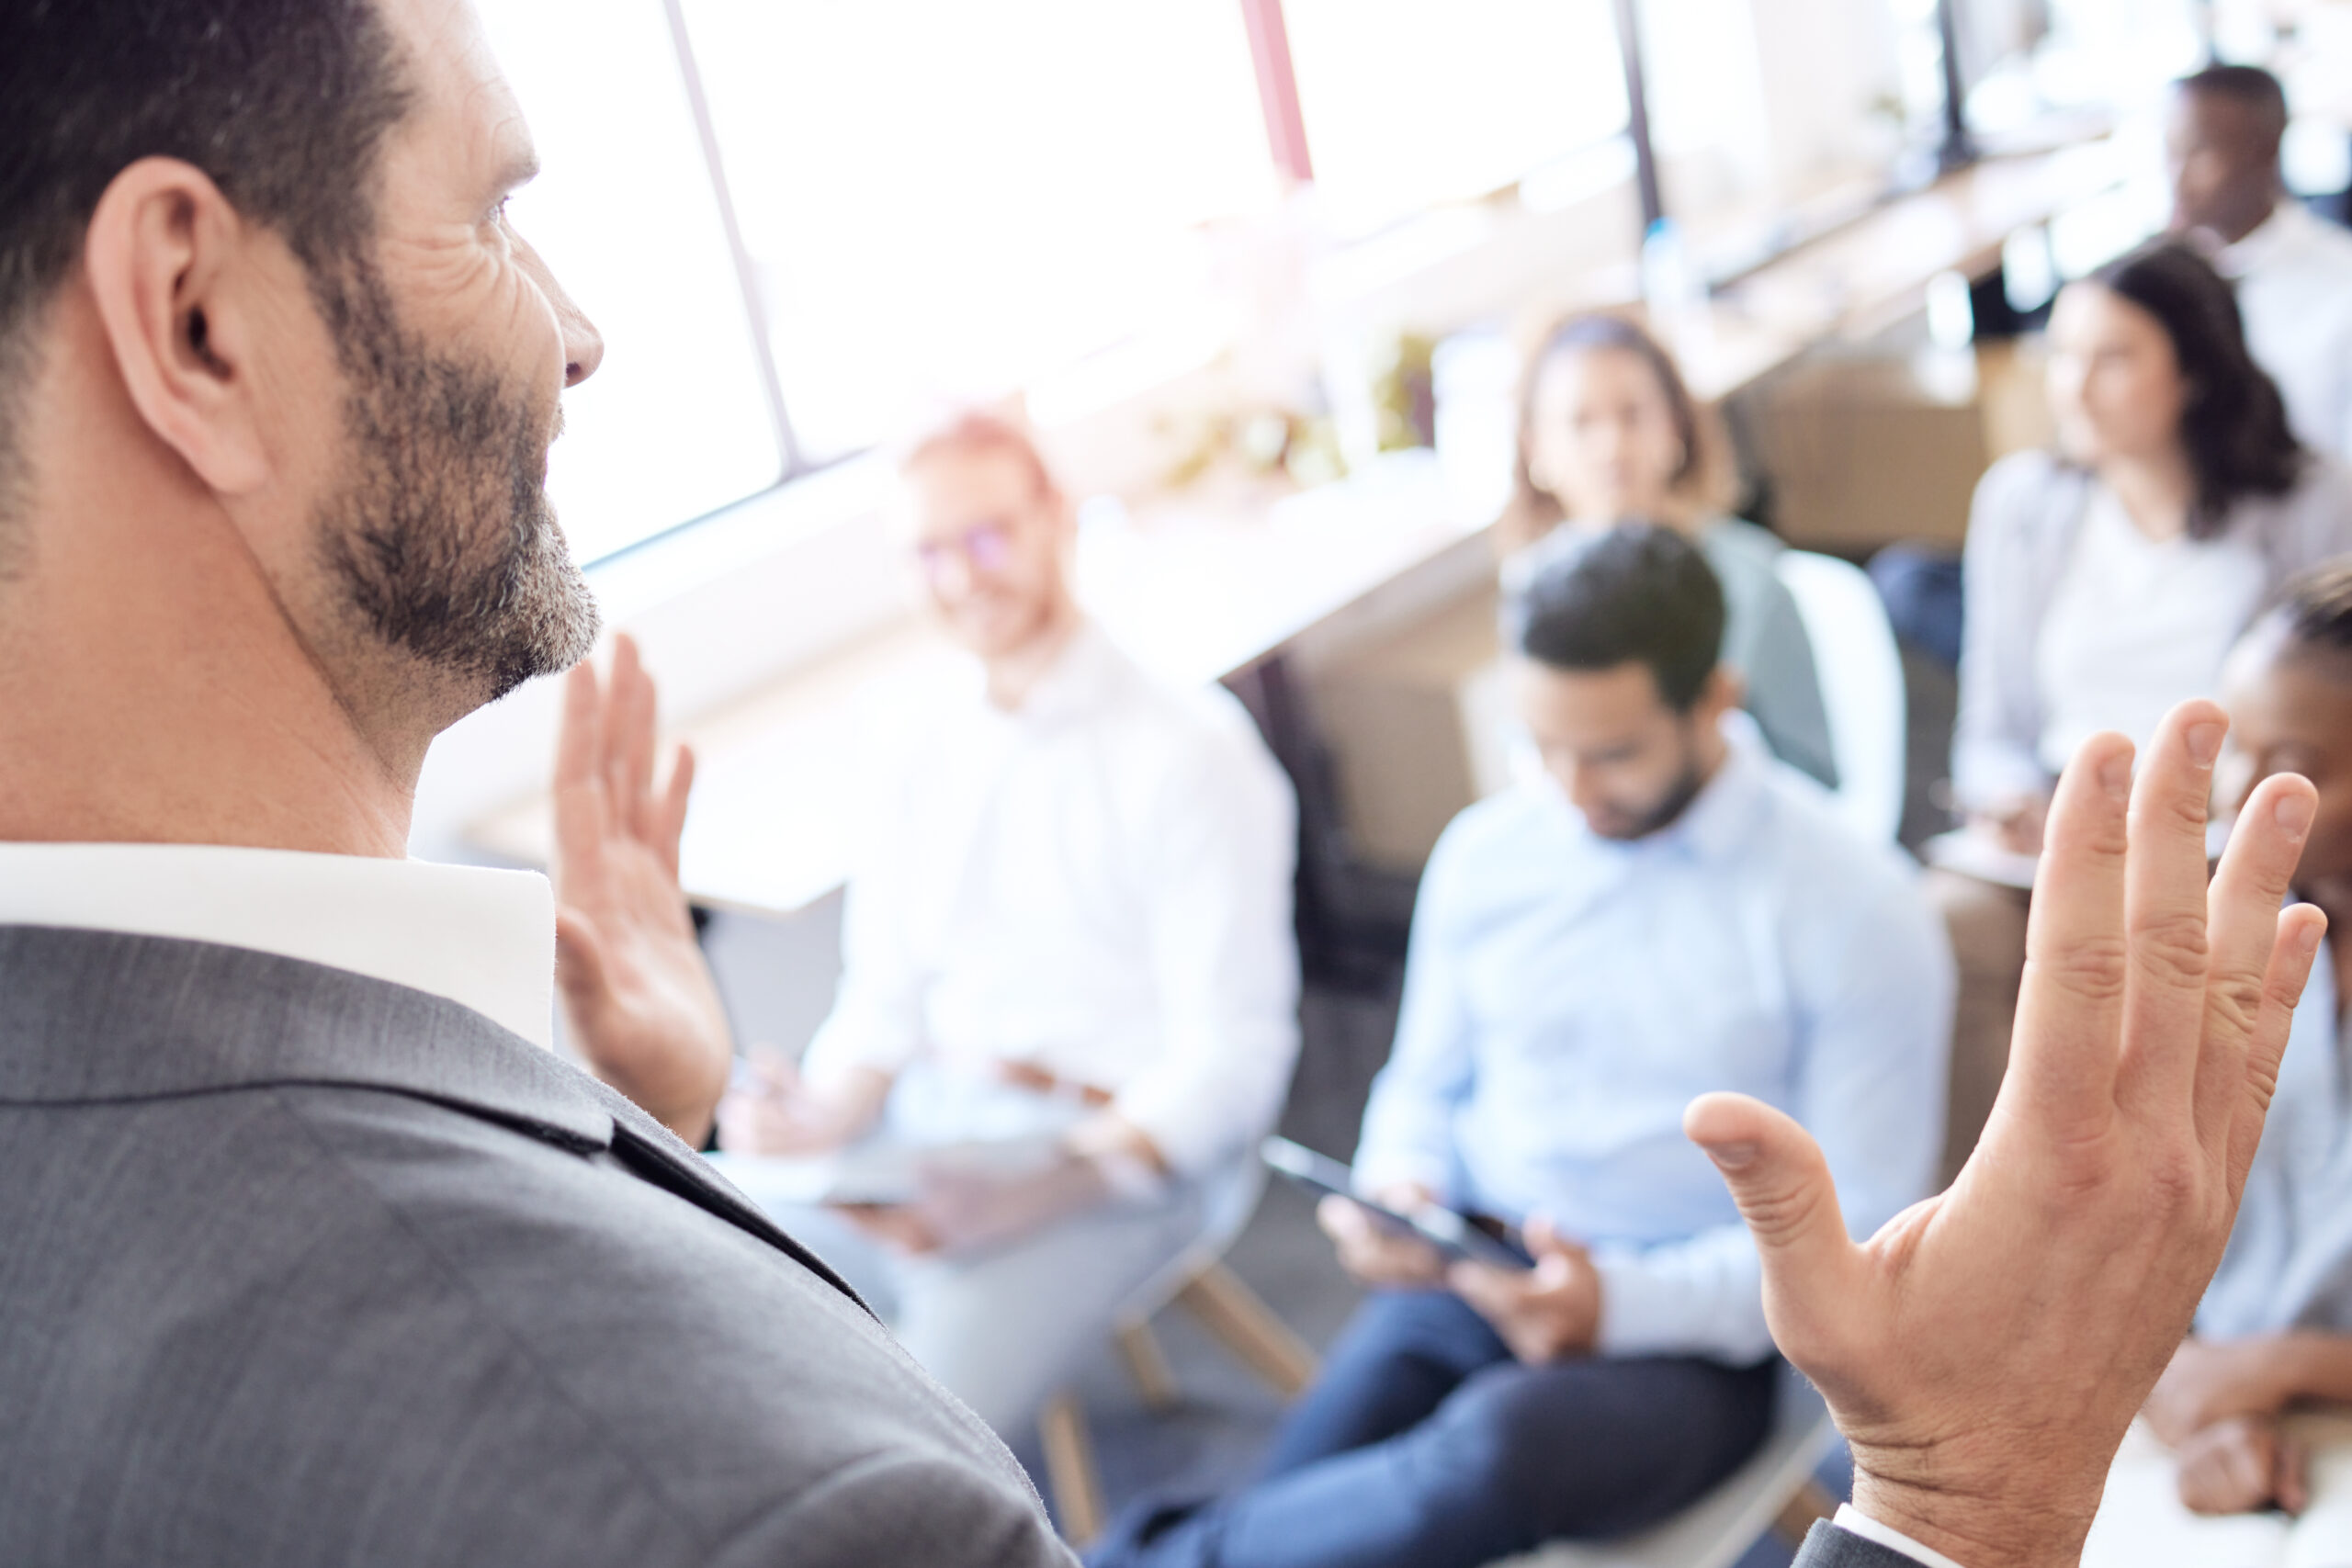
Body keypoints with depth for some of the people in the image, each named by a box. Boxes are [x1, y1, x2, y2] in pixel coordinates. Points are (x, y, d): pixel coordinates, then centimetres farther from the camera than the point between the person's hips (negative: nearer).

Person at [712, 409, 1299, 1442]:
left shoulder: (1190, 755, -7)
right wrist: (827, 1113, -7)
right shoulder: (922, 754, 13)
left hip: (1114, 1156, -6)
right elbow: (884, 1002, 16)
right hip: (916, 1127, 6)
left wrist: (1029, 1194, -24)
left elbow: (1230, 1061, -11)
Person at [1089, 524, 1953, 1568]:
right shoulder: (1485, 852, 7)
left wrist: (1624, 1302, -20)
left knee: (1501, 1448, -35)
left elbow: (1860, 1234, -6)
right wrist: (1399, 1191, -5)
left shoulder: (1857, 913, -7)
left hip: (1689, 1337, -3)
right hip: (1462, 1288, 4)